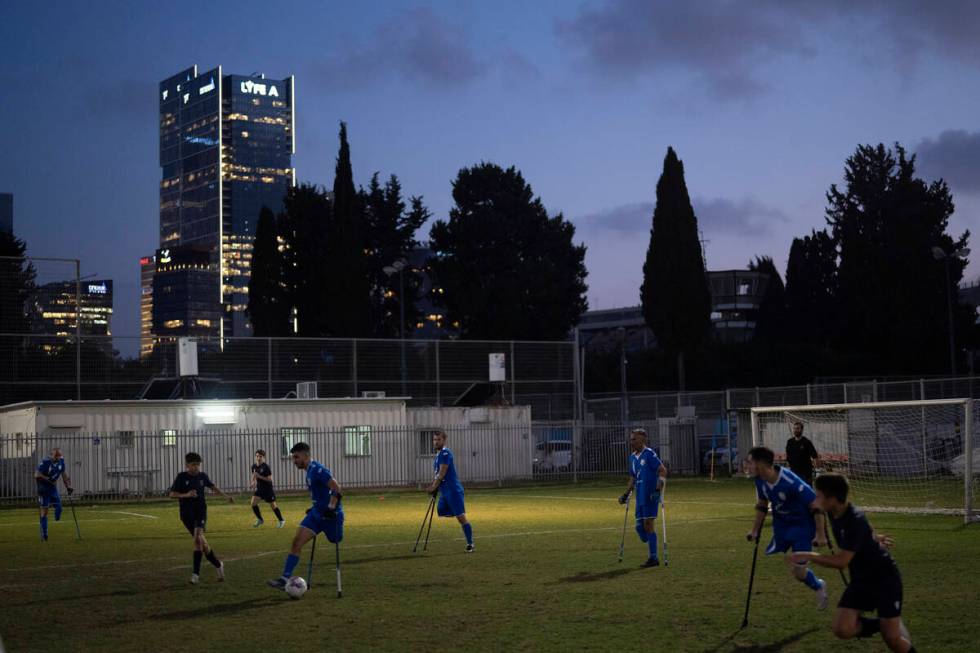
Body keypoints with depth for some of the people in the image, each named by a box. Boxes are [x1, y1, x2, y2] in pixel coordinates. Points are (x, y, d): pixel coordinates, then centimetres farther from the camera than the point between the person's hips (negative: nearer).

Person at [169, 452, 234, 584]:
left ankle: (196, 573, -20)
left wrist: (226, 496, 18)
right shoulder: (182, 477, -4)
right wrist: (186, 495, -22)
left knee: (198, 538, -21)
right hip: (187, 514, 0)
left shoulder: (202, 476, 4)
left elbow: (213, 487, 22)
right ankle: (218, 565, 25)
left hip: (201, 511, 0)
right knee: (202, 542, 4)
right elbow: (172, 494, -7)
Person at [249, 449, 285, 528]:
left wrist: (259, 476, -27)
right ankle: (260, 520, 9)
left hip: (268, 488, -6)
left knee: (273, 505, 2)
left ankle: (281, 521, 20)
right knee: (253, 503, -9)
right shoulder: (254, 466, 0)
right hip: (259, 488, 6)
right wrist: (253, 482, -2)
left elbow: (270, 479, -20)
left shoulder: (266, 467, -19)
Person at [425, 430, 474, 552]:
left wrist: (433, 488, -9)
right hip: (444, 491, 10)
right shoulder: (439, 454, 16)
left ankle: (470, 544, -6)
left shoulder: (445, 453, -13)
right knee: (441, 512, 8)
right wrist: (433, 486, 8)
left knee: (461, 516, -9)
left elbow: (442, 474, -17)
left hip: (453, 490, -10)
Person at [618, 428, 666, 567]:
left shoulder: (649, 454, -9)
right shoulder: (633, 457, 15)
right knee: (639, 527, 6)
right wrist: (626, 494, 24)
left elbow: (663, 471, -15)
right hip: (640, 497, 8)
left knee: (648, 524, -7)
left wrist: (658, 488, -24)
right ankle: (652, 553, 19)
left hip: (650, 496, -8)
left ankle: (653, 558, 1)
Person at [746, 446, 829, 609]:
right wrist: (755, 530, 12)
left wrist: (820, 534, -23)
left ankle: (819, 587, 27)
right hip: (781, 525, 7)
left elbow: (816, 505, -25)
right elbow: (762, 504, 9)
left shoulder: (791, 482, -32)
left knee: (798, 572, -10)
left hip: (802, 525, -7)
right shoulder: (760, 481, -10)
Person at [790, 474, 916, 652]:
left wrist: (808, 556, -27)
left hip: (885, 577, -7)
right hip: (861, 578, 7)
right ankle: (876, 624, 15)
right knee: (842, 629, -11)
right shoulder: (834, 513, -4)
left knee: (892, 638, -10)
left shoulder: (854, 521, -29)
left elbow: (841, 561, -32)